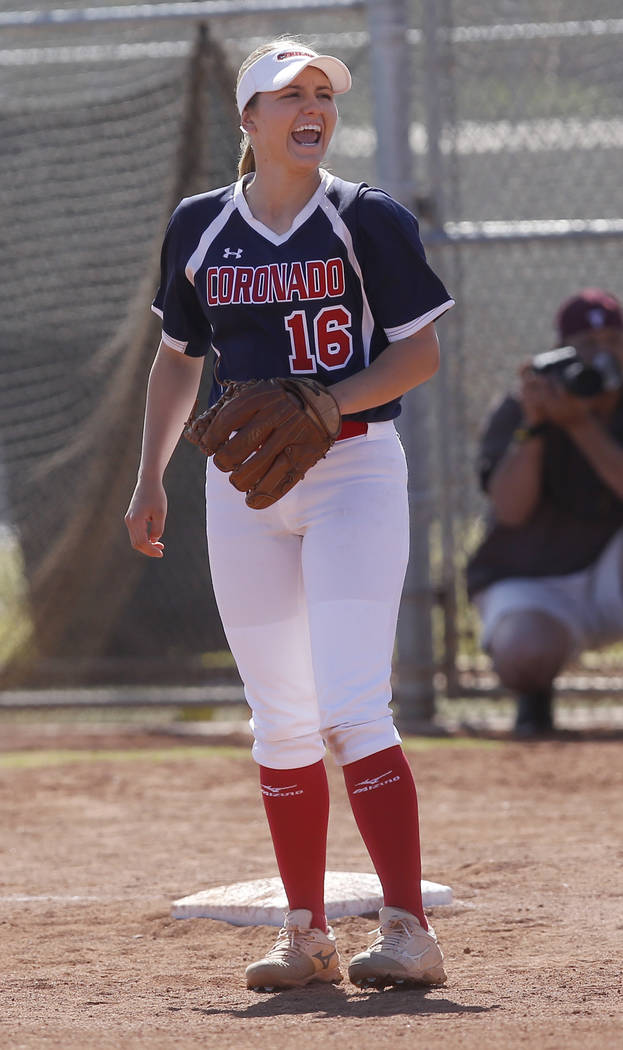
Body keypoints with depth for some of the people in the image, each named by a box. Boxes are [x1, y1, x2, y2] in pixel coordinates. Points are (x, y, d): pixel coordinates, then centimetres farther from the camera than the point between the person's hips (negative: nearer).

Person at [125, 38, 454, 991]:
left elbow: (420, 351, -4)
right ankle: (308, 937, 13)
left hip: (355, 466, -4)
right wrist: (150, 478, 12)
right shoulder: (199, 227, 7)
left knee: (351, 708, -15)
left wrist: (325, 404, -18)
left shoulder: (367, 221, -4)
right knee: (281, 720, 6)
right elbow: (179, 354, 18)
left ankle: (409, 932, -16)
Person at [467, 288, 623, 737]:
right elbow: (511, 510, -22)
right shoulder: (516, 412, -9)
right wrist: (531, 426, -32)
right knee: (526, 654, -37)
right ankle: (535, 691, 4)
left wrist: (579, 424, -32)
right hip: (530, 587, -2)